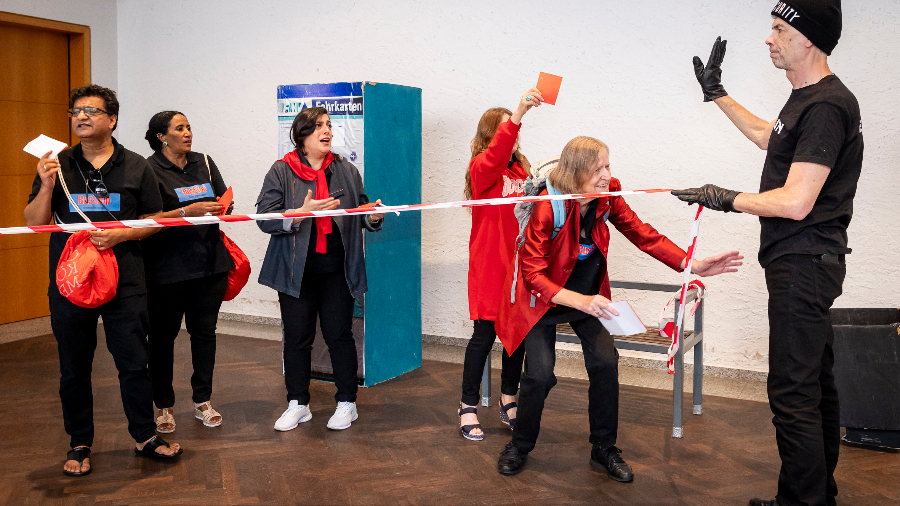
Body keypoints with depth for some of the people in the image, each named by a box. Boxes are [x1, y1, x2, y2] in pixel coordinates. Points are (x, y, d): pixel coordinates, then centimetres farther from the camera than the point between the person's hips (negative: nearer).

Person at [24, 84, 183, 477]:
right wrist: (47, 187, -13)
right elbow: (33, 223, 4)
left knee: (135, 364, 5)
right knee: (74, 368, 10)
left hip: (124, 283, -1)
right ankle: (79, 444, 25)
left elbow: (155, 221, 4)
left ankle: (145, 437, 21)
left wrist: (119, 235, -13)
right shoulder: (57, 166, 6)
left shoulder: (136, 167, 4)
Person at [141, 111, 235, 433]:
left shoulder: (204, 162, 11)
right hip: (168, 267, -4)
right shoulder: (150, 170, -4)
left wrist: (222, 207, -9)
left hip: (210, 261, 5)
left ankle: (202, 401, 21)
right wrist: (189, 211, -22)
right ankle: (163, 406, 16)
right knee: (163, 334, 3)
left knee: (205, 330, 10)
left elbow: (225, 201, 14)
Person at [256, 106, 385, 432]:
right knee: (297, 338, 7)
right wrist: (301, 213, -23)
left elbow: (358, 215, 16)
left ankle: (346, 402, 20)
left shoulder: (346, 170, 9)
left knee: (339, 335, 5)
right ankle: (298, 404, 23)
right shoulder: (281, 172, 0)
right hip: (296, 271, -1)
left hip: (337, 270, 1)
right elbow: (265, 218, -8)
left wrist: (373, 217, -7)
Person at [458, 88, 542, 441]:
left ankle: (509, 402, 26)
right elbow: (496, 154, -31)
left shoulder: (521, 170, 14)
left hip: (518, 266, 6)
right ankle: (468, 407, 10)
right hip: (489, 266, -6)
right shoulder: (481, 168, -7)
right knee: (485, 334, -2)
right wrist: (518, 114, -42)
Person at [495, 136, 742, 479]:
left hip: (588, 295, 5)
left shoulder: (607, 198, -12)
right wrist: (579, 301, -40)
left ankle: (604, 449, 11)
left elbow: (642, 234, -6)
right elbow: (533, 273, -27)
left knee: (606, 363, -9)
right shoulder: (547, 207, -27)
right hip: (545, 297, -4)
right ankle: (520, 447, 13)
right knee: (540, 374, -14)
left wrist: (692, 265, -18)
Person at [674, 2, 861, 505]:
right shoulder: (805, 97, 14)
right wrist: (717, 94, 36)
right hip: (803, 263, 11)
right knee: (816, 384, 17)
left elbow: (795, 202, -23)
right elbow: (766, 135, 35)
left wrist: (726, 199, -10)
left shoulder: (827, 105, -18)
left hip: (804, 265, -11)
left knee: (793, 391, -7)